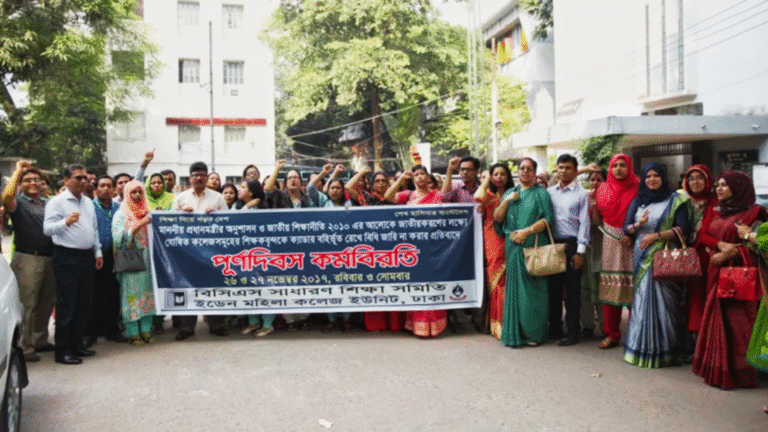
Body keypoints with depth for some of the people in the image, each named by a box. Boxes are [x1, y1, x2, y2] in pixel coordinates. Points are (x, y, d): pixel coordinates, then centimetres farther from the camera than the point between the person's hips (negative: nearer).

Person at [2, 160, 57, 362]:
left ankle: (40, 340, 27)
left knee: (47, 303, 13)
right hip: (27, 260, -6)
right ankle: (24, 347, 4)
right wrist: (17, 171, -16)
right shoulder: (18, 202, 0)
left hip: (49, 259, 6)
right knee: (27, 304, -3)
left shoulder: (48, 204, 17)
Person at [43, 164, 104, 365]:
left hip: (87, 257, 7)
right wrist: (66, 222, -36)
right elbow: (48, 228, -18)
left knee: (84, 305, 12)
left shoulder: (88, 202, 15)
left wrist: (97, 252, 17)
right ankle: (63, 351, 3)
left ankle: (76, 344, 24)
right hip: (67, 257, -7)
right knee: (66, 305, -3)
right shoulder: (57, 202, -7)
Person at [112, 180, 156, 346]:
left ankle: (146, 330, 9)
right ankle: (133, 332, 1)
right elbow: (119, 238, -11)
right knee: (131, 292, -5)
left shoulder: (147, 213, 14)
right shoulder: (121, 214, 0)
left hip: (146, 258, 4)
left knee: (147, 291, 3)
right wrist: (139, 225, -17)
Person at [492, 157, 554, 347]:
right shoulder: (510, 193, 18)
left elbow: (548, 219, -5)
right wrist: (506, 201, -4)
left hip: (533, 246, -4)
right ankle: (515, 332, 8)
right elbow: (497, 218, 11)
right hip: (513, 246, 4)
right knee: (514, 287, 2)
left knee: (532, 287, -4)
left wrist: (527, 231, -15)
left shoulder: (540, 193, 6)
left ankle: (534, 333, 3)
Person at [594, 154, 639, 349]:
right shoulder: (603, 189, 12)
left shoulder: (637, 188, 1)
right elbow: (599, 217, 15)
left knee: (632, 287, -5)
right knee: (610, 288, 1)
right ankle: (611, 334, 9)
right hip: (611, 242, 3)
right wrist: (593, 207, -5)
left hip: (632, 242, -3)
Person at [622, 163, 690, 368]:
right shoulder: (637, 202, 15)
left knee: (663, 302, -6)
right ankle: (641, 349, 8)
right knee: (642, 301, 1)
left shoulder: (675, 200, 4)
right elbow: (626, 229, 10)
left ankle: (665, 352, -1)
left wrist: (656, 236, -13)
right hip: (642, 258, 4)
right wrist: (638, 225, -11)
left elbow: (682, 229, -4)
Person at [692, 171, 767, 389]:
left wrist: (727, 254, -17)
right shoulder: (718, 213, 17)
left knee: (736, 321, -5)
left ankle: (737, 370, 3)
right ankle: (716, 368, 15)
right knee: (717, 319, 8)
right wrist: (720, 244, -2)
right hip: (716, 273, 7)